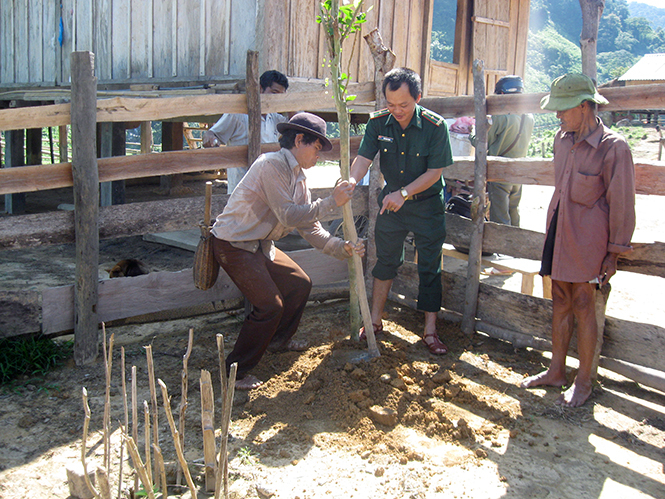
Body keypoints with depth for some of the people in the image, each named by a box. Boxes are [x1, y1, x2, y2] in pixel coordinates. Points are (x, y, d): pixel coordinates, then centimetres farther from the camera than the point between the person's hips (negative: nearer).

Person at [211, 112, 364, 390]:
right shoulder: (272, 165, -21)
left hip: (260, 244, 10)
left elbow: (309, 227, 8)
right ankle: (235, 371, -2)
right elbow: (289, 216, -26)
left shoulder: (298, 177, 9)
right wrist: (331, 202, -23)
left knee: (300, 284, 16)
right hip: (234, 245, -10)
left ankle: (278, 339, 38)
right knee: (270, 305, -16)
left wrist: (342, 248, -2)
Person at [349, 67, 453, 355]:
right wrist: (352, 179, -37)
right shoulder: (378, 123, -10)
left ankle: (430, 331, 10)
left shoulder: (434, 126, -19)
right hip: (391, 200, 3)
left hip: (426, 204, -3)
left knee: (429, 267, 1)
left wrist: (403, 193, -27)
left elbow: (434, 172, -18)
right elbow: (364, 158, -16)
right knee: (385, 260, 13)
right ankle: (375, 321, 25)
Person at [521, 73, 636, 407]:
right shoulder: (563, 139, 5)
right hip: (559, 233, 6)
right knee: (560, 304, 12)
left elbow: (621, 204, -11)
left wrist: (614, 252, -8)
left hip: (588, 240, -6)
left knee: (583, 307, 1)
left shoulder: (613, 148, -15)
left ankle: (584, 381, 15)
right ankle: (556, 371, 24)